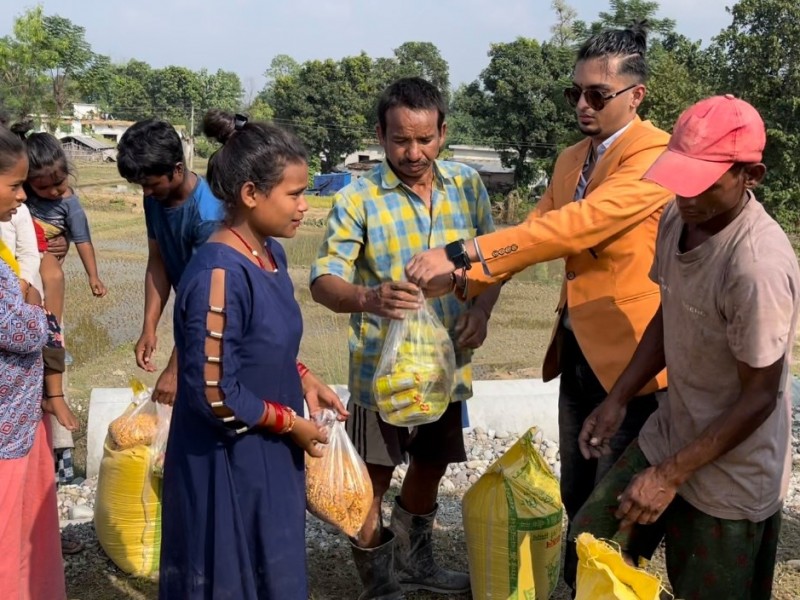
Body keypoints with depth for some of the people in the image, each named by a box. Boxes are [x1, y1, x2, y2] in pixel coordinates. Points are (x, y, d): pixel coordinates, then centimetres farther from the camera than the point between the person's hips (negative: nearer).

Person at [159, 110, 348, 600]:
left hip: (270, 455, 8)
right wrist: (293, 423, -15)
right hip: (227, 465, -8)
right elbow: (213, 395, -26)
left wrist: (305, 382, 1)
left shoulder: (271, 253, 1)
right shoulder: (219, 275, -26)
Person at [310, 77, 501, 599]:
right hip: (382, 367, -4)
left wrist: (482, 308, -13)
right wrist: (367, 298, -42)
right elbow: (323, 279, -20)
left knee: (431, 465, 21)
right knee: (373, 478, 7)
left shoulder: (468, 186, -2)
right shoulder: (357, 198, -14)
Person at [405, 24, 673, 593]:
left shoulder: (657, 154, -17)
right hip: (577, 351, 8)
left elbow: (574, 225, -28)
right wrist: (462, 281, -8)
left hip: (630, 353, -8)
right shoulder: (571, 159, 11)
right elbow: (534, 228, 8)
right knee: (576, 498, 19)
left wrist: (463, 252, -33)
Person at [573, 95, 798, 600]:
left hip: (731, 479, -7)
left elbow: (759, 397, -23)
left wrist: (670, 476, -19)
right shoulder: (679, 218, -6)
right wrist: (619, 399, 4)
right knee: (589, 544, 17)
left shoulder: (759, 265, -30)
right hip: (667, 438, 8)